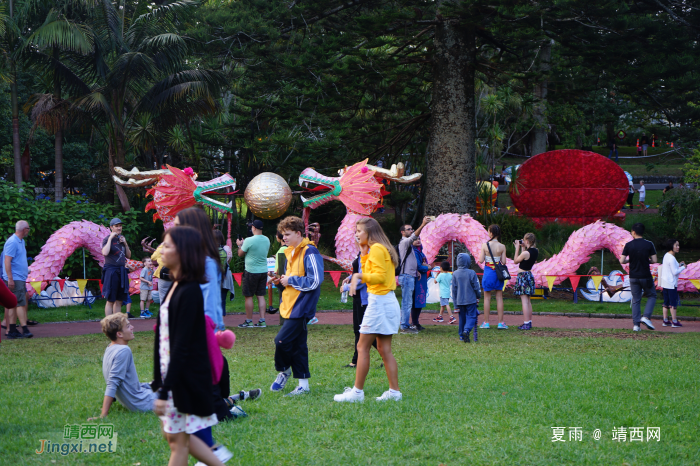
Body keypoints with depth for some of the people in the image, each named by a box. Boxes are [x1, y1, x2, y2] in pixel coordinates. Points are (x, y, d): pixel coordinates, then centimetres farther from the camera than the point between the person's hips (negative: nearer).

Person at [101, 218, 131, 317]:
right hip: (111, 271, -7)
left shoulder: (122, 239, 14)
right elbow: (105, 253, -25)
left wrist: (125, 244, 2)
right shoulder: (107, 239, -6)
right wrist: (110, 238, -18)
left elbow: (128, 256, 17)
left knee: (119, 300, 9)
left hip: (122, 271, 7)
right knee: (110, 300, -6)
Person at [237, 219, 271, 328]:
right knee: (261, 296, 9)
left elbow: (240, 254, -5)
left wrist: (240, 245, 17)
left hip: (251, 271, -6)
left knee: (249, 296, 3)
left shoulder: (249, 240, -16)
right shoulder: (267, 240, 3)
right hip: (263, 270, 6)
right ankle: (262, 320, 7)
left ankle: (249, 321, 8)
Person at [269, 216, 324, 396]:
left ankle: (283, 370, 12)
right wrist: (281, 281, 5)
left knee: (282, 340, -13)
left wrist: (290, 280, -14)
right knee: (297, 345, 10)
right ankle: (303, 385, 16)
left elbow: (315, 281, -20)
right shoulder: (290, 253, 17)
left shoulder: (310, 252, -13)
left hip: (301, 307, -9)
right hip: (290, 306, 9)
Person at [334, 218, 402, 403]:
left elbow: (380, 276, -20)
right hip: (389, 302, 10)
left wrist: (358, 276, -26)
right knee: (384, 349, 10)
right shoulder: (382, 248, 18)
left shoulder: (376, 249, -11)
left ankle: (357, 392, -4)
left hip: (379, 302, -10)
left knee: (362, 347, -5)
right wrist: (364, 254, 11)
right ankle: (394, 391, 9)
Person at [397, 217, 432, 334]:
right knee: (407, 302, -9)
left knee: (407, 302, 13)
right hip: (406, 276, -10)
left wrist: (416, 271, 15)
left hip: (410, 276, 10)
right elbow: (413, 237, -30)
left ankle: (405, 325, 18)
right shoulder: (404, 242, -9)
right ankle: (405, 326, -7)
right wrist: (423, 224, -41)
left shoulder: (409, 244, 21)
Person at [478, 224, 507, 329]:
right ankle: (501, 322, 8)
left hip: (488, 272, -1)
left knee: (487, 298, 6)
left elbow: (480, 260, -10)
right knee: (499, 297, 8)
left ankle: (486, 322, 7)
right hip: (498, 272, 1)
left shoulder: (485, 245, -10)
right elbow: (503, 262, -5)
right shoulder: (502, 247, -5)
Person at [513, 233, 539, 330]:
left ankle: (526, 324, -8)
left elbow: (516, 261, -6)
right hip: (529, 274, 8)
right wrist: (523, 248, 14)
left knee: (524, 301, -7)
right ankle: (529, 322, 20)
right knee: (528, 301, 15)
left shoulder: (525, 253, -21)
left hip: (523, 275, -8)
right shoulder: (536, 251, 4)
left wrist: (517, 248, -2)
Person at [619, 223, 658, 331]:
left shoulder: (628, 245, -4)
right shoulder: (649, 244, -6)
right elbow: (654, 260, -6)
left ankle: (636, 324, 4)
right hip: (646, 276, -1)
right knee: (651, 296, 16)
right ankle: (646, 317, -3)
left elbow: (622, 261, -6)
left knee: (636, 300, 9)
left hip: (633, 277, 2)